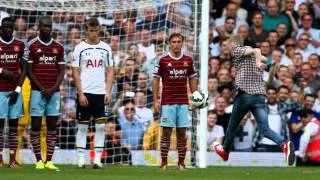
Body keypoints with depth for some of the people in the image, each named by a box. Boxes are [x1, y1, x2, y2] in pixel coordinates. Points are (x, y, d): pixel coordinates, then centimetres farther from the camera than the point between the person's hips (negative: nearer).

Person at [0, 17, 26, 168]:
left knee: (14, 124, 2)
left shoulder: (20, 45, 9)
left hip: (15, 90, 2)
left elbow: (24, 69, 6)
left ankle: (13, 159, 2)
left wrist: (18, 89, -3)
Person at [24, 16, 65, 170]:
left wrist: (52, 89, -7)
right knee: (36, 125, -3)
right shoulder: (32, 46, 0)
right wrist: (42, 88, -9)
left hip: (54, 92, 3)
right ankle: (39, 160, 0)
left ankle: (49, 161, 3)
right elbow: (29, 71, -2)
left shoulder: (58, 47, 9)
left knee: (52, 125, 1)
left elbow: (61, 71, 8)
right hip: (37, 91, -3)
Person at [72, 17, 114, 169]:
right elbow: (75, 73, -1)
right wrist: (81, 93, -9)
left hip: (101, 93, 2)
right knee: (82, 126, 3)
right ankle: (81, 159, 7)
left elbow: (110, 72, 9)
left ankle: (98, 159, 3)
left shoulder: (105, 48, 8)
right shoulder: (80, 48, 1)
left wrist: (108, 92, -2)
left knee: (101, 126, -1)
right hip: (85, 93, -2)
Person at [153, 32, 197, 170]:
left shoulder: (188, 60, 7)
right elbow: (156, 80, 2)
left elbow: (192, 79, 14)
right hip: (167, 102, -2)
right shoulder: (163, 60, -1)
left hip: (183, 102, 2)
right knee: (166, 132, -2)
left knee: (182, 132, 2)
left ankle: (181, 162, 6)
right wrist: (155, 101, -3)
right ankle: (164, 162, 3)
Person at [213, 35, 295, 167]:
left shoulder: (237, 50, 2)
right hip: (260, 95, 5)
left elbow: (255, 51, -15)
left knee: (233, 124, 18)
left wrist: (257, 61, -33)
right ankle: (284, 144, -34)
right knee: (264, 128, -8)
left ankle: (225, 151, 38)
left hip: (244, 94, -5)